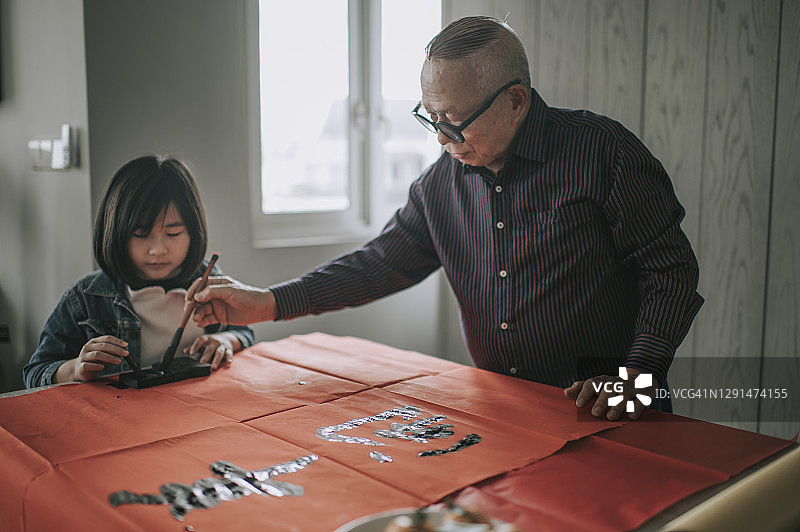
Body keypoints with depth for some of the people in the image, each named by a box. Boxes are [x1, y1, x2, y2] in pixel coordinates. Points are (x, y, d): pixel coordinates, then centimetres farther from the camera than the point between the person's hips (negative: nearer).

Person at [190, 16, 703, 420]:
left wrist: (637, 375, -19)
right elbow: (384, 260, 9)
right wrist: (268, 302, 1)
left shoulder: (603, 151, -10)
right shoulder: (441, 182, 4)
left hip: (603, 414, -4)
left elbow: (672, 269, -7)